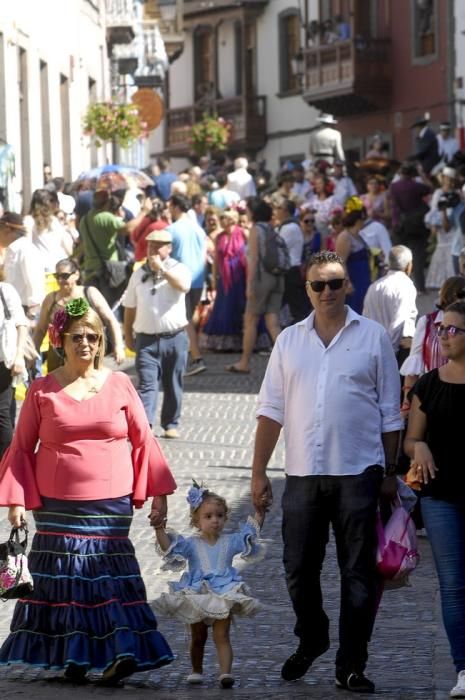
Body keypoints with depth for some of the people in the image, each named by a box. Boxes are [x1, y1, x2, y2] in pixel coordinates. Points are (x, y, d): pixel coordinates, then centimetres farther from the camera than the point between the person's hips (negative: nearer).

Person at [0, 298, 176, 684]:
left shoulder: (119, 385, 4)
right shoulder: (42, 390, 3)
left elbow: (144, 441, 9)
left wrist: (159, 493, 6)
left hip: (111, 503, 0)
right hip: (57, 504, 0)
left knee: (109, 573, -7)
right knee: (64, 576, 0)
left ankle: (121, 652, -8)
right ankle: (72, 657, 9)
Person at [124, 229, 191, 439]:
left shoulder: (178, 269, 0)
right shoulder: (139, 274, 9)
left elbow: (183, 286, -24)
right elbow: (130, 308, 14)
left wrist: (161, 269, -23)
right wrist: (128, 336, 12)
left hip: (174, 337, -1)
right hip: (146, 338, 1)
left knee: (173, 385, 9)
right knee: (147, 384, -10)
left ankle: (170, 424, 22)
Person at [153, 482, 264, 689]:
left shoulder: (230, 542, 7)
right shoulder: (191, 544, 1)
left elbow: (252, 533, 10)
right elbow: (169, 548, -11)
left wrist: (260, 512, 2)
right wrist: (160, 529, -24)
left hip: (224, 597, -1)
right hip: (196, 597, 1)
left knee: (221, 636, -11)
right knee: (198, 637, 14)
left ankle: (225, 672, -22)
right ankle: (196, 671, 31)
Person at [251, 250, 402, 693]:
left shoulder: (373, 337, 2)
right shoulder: (289, 340, 9)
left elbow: (389, 412, 4)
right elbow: (271, 410, 7)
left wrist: (390, 473, 1)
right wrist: (259, 472, 2)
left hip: (358, 474, -2)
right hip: (302, 474, 2)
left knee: (358, 575, 2)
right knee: (299, 571, 9)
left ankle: (351, 666, 9)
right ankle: (311, 640, 33)